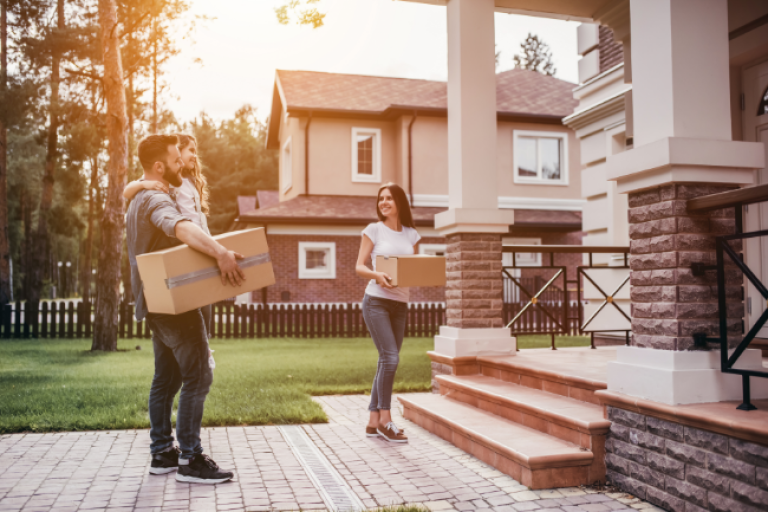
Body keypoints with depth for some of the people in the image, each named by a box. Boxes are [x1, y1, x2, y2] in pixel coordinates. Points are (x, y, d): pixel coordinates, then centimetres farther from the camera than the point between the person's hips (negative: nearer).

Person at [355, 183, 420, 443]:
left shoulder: (410, 234, 11)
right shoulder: (374, 230, 0)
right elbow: (359, 267, -2)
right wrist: (376, 275, -23)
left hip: (400, 304, 5)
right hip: (376, 302, -5)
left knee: (386, 363, 7)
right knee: (390, 358, -14)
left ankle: (373, 422, 15)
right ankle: (385, 419, -2)